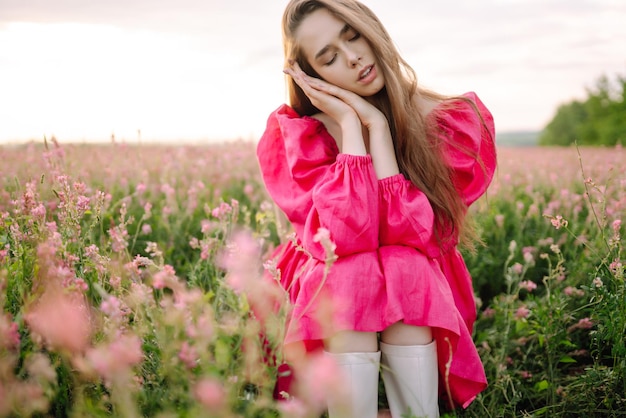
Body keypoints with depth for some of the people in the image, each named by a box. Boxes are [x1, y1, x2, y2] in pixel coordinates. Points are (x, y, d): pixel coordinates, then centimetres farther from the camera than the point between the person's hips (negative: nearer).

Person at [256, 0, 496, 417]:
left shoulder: (453, 121, -12)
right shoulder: (293, 133, -12)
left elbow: (410, 234, -22)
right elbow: (342, 238, -25)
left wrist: (377, 124, -24)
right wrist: (350, 123, -24)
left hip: (420, 295, 1)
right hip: (334, 288, 0)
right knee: (349, 283, -34)